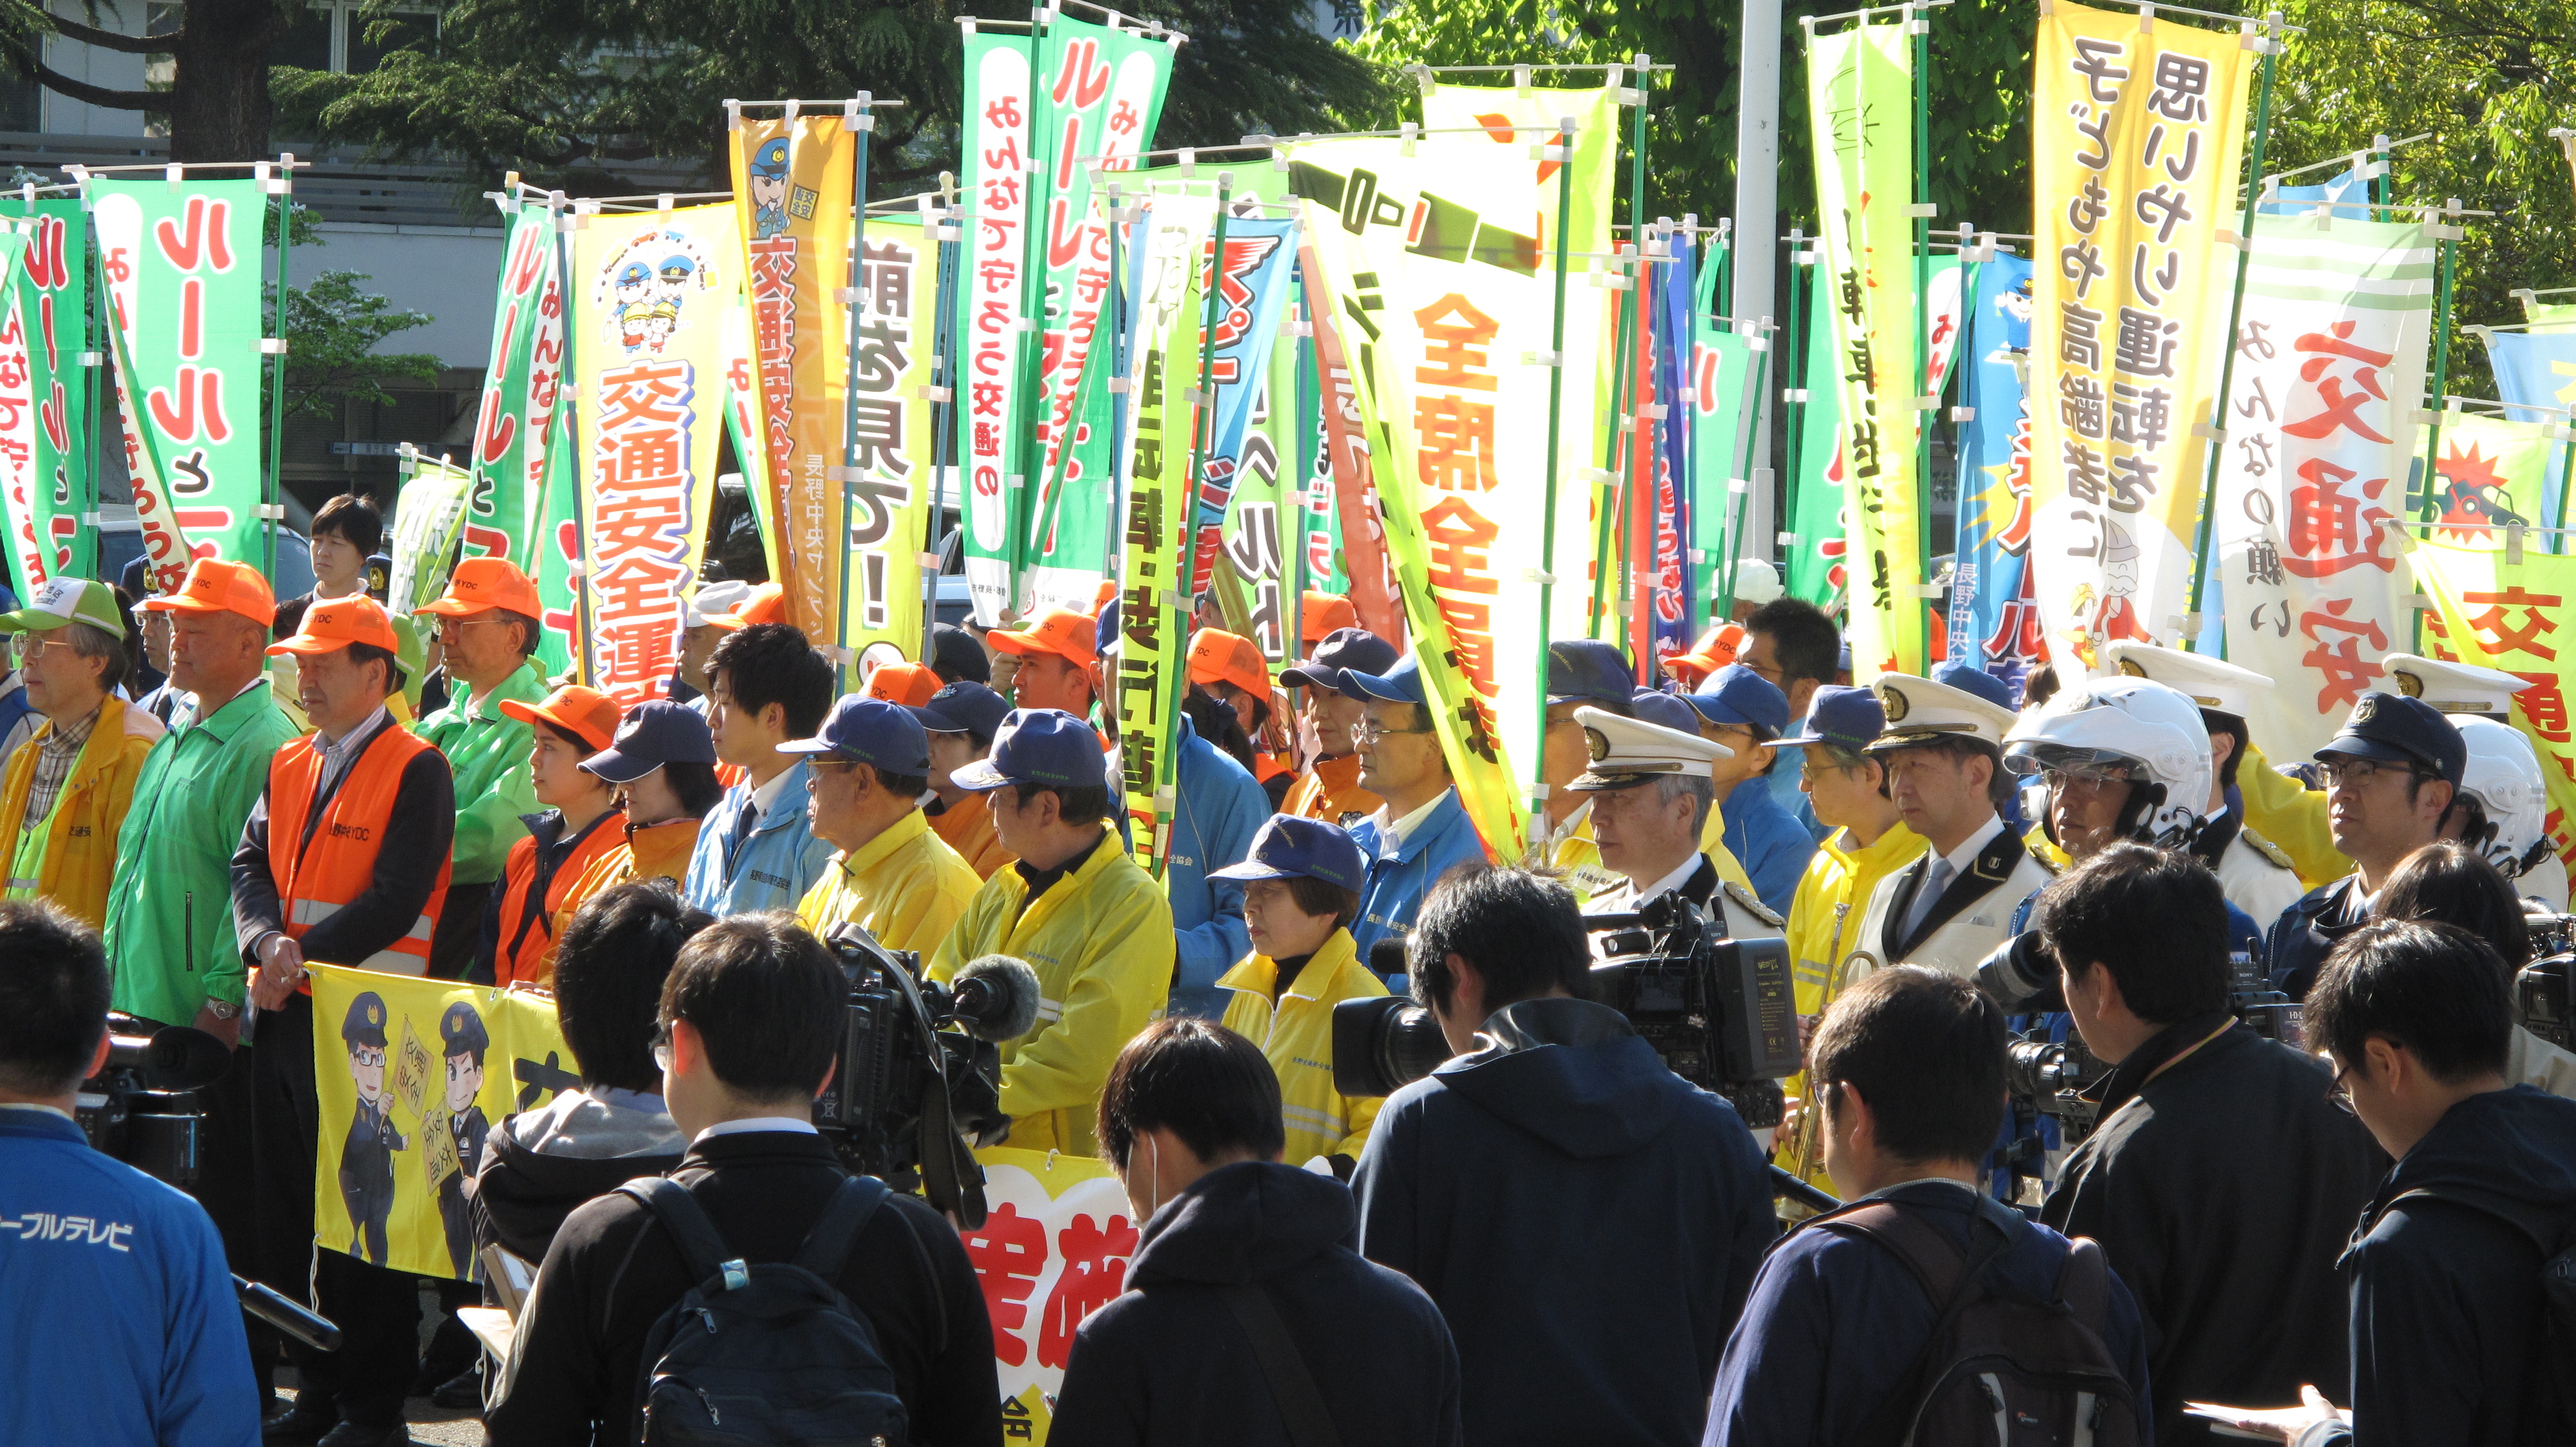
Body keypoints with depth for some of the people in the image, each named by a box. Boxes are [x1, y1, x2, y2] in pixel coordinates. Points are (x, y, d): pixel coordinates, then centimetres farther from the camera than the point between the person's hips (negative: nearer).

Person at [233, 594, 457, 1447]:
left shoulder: (416, 769, -7)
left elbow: (399, 897, -14)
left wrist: (306, 956, -17)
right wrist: (265, 942, -11)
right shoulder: (289, 768, 16)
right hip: (285, 1015, 7)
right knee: (289, 1207, 10)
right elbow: (252, 865, 9)